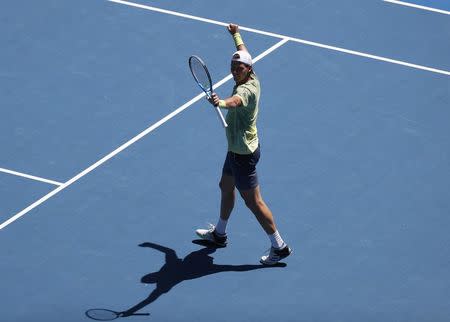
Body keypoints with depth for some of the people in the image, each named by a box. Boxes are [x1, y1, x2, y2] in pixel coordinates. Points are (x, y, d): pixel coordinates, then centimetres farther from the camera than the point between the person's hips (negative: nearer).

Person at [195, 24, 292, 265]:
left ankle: (280, 247, 7)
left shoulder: (246, 89, -29)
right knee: (226, 187, 26)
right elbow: (243, 52, 19)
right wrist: (236, 34, 35)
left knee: (253, 202, -1)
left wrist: (220, 102, -76)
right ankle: (219, 234, 45)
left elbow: (235, 101, -56)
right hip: (238, 149, 10)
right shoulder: (252, 79, -3)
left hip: (243, 154, -10)